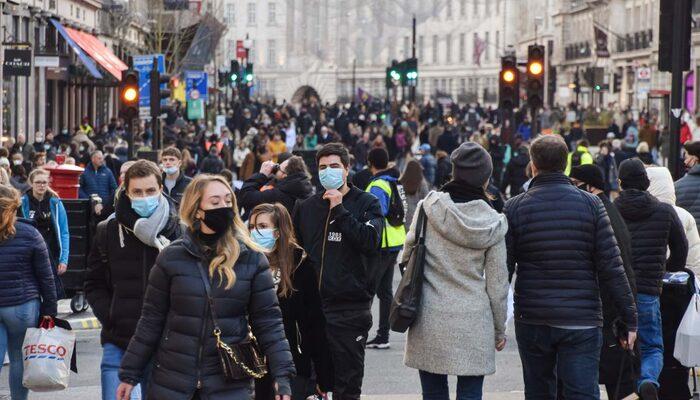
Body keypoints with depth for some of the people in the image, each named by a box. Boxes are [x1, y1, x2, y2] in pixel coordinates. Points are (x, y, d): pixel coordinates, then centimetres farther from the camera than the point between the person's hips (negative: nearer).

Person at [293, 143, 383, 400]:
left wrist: (339, 210, -14)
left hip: (350, 308, -4)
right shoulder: (306, 207, 13)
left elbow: (371, 241, -15)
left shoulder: (367, 204, 1)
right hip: (312, 305, 4)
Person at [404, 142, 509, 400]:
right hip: (473, 323, -1)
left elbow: (408, 255, 4)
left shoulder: (428, 209, -3)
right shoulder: (492, 224, -3)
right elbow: (497, 283, 2)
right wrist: (499, 329, 13)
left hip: (430, 320, 1)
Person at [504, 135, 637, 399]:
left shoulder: (515, 208, -1)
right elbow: (612, 268, -5)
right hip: (582, 322, -1)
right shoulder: (591, 204, -1)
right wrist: (630, 319, 1)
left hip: (531, 322, 1)